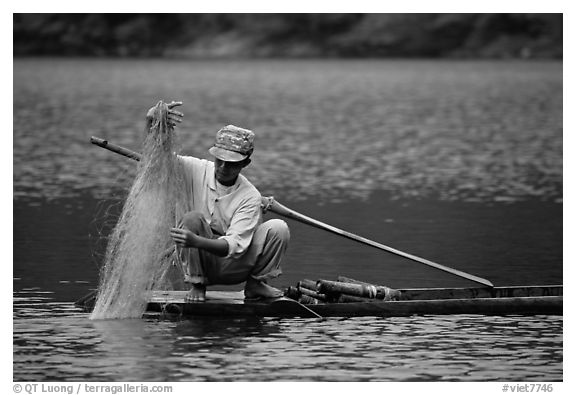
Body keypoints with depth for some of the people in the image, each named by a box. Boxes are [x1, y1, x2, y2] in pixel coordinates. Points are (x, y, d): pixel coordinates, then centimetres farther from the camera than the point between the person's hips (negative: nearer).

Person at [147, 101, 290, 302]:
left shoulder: (250, 196, -15)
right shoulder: (197, 171, -8)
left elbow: (234, 246, -25)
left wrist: (197, 242, -44)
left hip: (235, 266, 0)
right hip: (201, 262, 0)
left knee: (278, 228, -22)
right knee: (193, 218, -30)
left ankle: (256, 283, 1)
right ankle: (196, 285, -12)